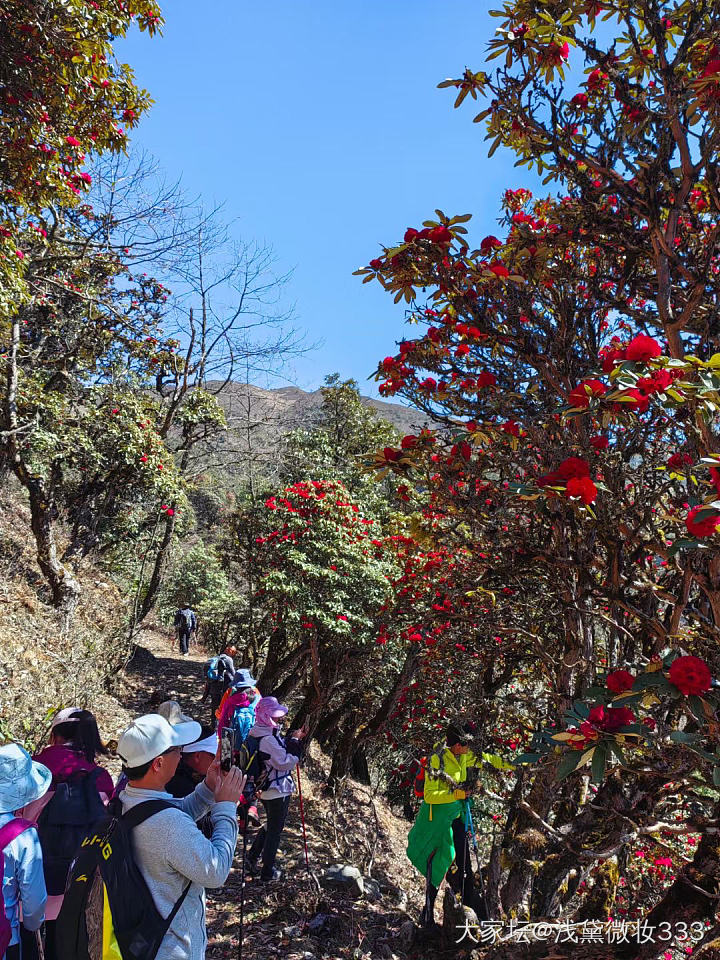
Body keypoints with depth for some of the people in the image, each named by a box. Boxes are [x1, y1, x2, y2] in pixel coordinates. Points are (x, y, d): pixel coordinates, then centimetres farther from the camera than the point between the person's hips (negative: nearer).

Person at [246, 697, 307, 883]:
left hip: (265, 789, 9)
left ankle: (252, 858, 34)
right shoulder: (269, 739, -28)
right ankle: (268, 872, 20)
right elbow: (286, 763, -24)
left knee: (270, 825, 27)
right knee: (275, 831, 7)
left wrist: (293, 739, 2)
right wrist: (295, 741, -18)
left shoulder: (258, 733, 3)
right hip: (277, 791, -9)